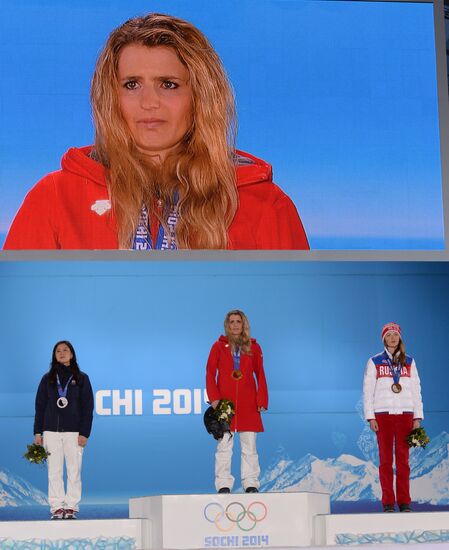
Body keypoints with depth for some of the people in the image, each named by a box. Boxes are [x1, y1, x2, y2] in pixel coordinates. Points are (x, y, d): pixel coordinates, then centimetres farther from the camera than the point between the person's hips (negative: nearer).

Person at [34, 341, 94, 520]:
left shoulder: (81, 379, 5)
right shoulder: (48, 379, 10)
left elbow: (87, 407, 2)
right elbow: (40, 406, 9)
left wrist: (84, 433, -7)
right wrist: (37, 432, 1)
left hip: (73, 431, -1)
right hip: (51, 431, 2)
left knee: (74, 471, -4)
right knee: (54, 472, 0)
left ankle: (71, 507, 0)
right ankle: (57, 507, 2)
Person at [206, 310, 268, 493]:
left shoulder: (253, 347, 10)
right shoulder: (219, 346, 7)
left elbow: (260, 375, 9)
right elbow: (210, 374, 3)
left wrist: (261, 400, -1)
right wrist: (214, 398, -9)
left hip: (248, 404, 1)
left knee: (249, 446, 1)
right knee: (224, 446, -1)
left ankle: (251, 484, 5)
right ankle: (223, 485, 1)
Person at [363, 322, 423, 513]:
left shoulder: (409, 362, 10)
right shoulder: (374, 362, 5)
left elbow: (416, 390, 10)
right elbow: (368, 391, 3)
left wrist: (417, 417, 3)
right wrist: (370, 417, -5)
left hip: (405, 414, 1)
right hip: (383, 415, -1)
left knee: (403, 459, 0)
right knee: (385, 459, -1)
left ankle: (404, 502, 2)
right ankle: (388, 502, 0)